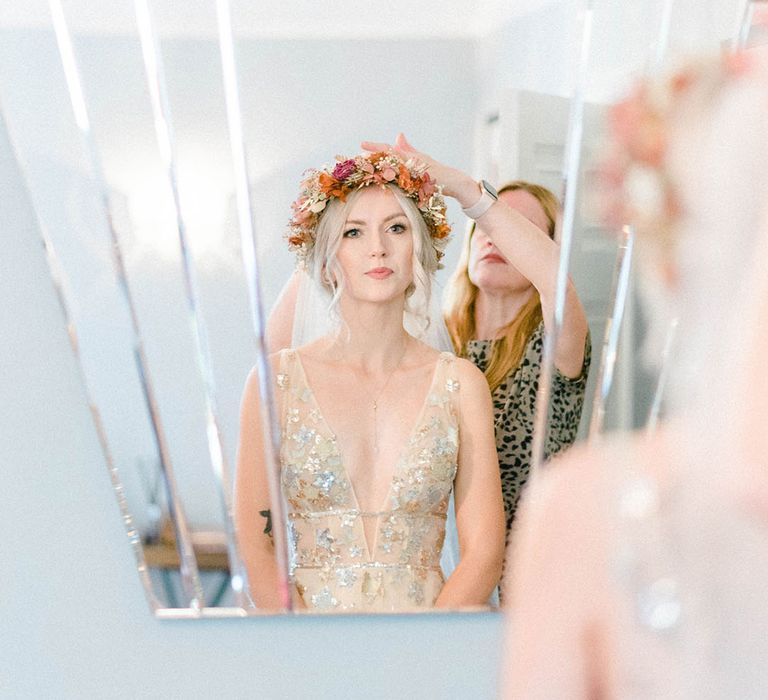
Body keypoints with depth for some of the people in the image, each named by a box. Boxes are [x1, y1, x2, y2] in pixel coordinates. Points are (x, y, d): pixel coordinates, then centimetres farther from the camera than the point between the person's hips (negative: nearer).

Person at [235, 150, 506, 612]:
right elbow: (254, 544, -2)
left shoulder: (461, 383, -2)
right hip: (302, 613, 0)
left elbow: (484, 551, -2)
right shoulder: (275, 380, -3)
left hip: (433, 613, 1)